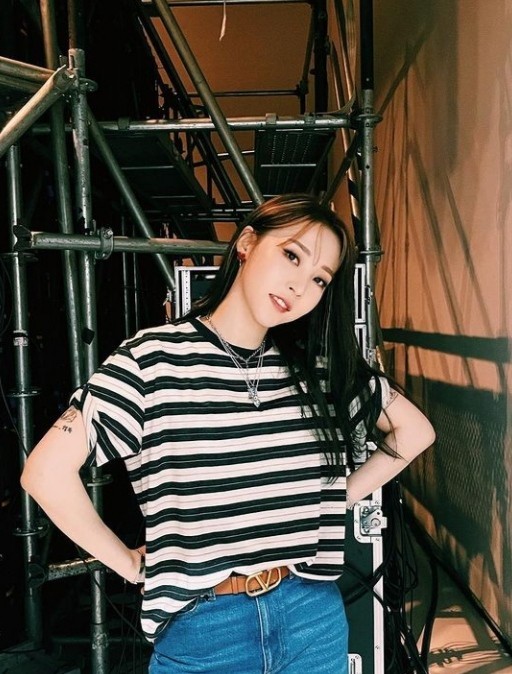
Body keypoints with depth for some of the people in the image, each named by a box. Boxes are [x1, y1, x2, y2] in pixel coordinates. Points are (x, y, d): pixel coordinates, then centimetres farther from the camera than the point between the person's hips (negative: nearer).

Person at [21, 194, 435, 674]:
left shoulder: (322, 368, -1)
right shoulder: (153, 360, -13)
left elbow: (415, 430, 11)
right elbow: (47, 471, -15)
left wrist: (336, 502, 4)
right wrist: (129, 564, -8)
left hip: (314, 621, 4)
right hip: (200, 632, -3)